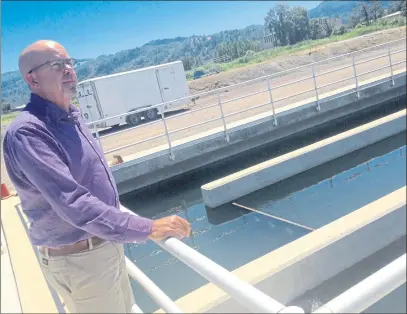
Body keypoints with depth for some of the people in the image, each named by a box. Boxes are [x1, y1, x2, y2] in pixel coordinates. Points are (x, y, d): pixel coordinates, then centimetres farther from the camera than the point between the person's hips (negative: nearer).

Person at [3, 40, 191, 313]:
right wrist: (147, 229, -33)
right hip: (78, 259, -8)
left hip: (106, 245, 9)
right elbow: (72, 203, -32)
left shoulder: (71, 117, 5)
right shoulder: (27, 132, -25)